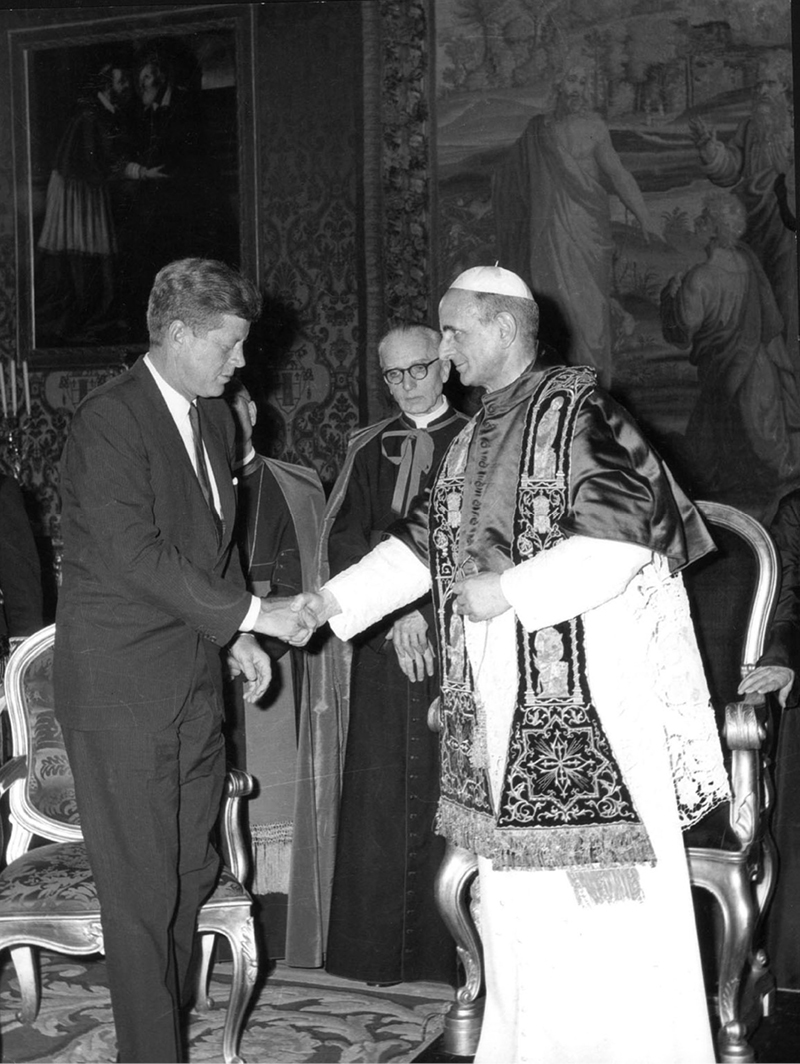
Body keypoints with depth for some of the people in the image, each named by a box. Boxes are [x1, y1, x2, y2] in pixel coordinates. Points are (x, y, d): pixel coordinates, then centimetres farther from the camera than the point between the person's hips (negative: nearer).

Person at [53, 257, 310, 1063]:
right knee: (142, 889, 0)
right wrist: (249, 612, -19)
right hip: (123, 686, -8)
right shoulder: (109, 419, -14)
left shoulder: (212, 415, 13)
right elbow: (136, 553, -21)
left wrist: (237, 635, 10)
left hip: (194, 678, 8)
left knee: (192, 873, 13)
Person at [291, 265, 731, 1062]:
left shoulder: (575, 410, -9)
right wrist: (334, 599, 7)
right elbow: (425, 541, 17)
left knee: (599, 890, -1)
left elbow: (627, 527, -18)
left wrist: (510, 591, -18)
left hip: (585, 702, -7)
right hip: (501, 707, 7)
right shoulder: (475, 437, 14)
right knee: (515, 882, 12)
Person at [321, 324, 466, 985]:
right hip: (382, 641, 3)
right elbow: (342, 538, 4)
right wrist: (391, 619, -8)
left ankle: (451, 946, 4)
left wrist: (426, 614, -12)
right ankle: (380, 947, 11)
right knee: (381, 788, 2)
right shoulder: (370, 449, 13)